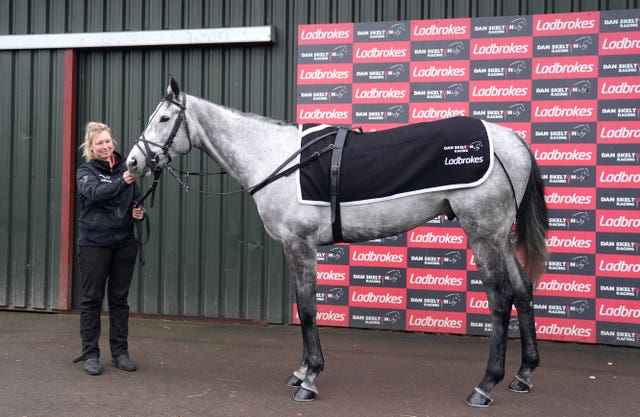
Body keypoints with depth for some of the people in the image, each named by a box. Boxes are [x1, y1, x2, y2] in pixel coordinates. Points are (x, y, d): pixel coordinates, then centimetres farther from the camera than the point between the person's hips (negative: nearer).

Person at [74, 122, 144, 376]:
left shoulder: (125, 167, 8)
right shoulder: (86, 172, -1)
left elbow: (136, 200, 18)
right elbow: (95, 192, -23)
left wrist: (139, 212, -5)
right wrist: (121, 182, -39)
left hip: (124, 242, 3)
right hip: (94, 243, -3)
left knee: (120, 298, 10)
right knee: (92, 298, 4)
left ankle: (120, 352, 19)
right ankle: (90, 354, 13)